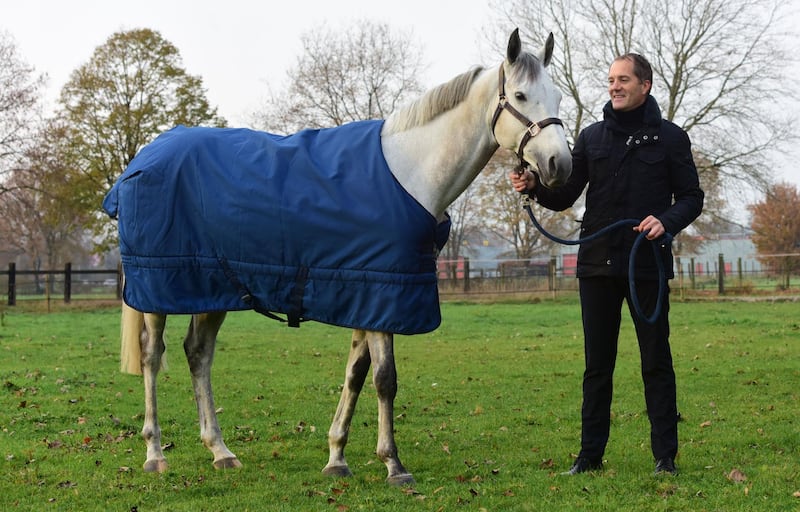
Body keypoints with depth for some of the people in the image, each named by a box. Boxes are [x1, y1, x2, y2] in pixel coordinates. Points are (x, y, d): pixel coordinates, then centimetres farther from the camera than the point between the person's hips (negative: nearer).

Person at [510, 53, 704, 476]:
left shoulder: (670, 137, 2)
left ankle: (665, 456, 11)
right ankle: (591, 454, 14)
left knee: (656, 362, 4)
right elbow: (565, 196, 7)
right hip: (597, 265, 3)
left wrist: (667, 222, -19)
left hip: (648, 264, -3)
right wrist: (535, 187, -13)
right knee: (597, 364, 8)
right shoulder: (592, 137, 9)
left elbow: (692, 197, 1)